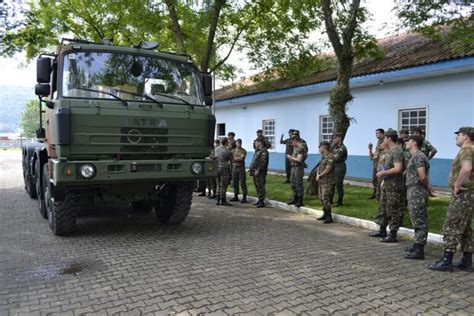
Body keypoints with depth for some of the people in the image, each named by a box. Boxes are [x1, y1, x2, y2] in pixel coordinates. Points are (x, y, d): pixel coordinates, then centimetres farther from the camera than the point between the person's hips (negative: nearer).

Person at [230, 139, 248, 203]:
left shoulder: (243, 151, -2)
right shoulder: (233, 151, 14)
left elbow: (241, 158, -16)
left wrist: (234, 158, -8)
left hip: (241, 167, -5)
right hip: (234, 167, 5)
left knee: (242, 183, -4)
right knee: (235, 183, 8)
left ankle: (244, 197, -1)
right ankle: (236, 197, 17)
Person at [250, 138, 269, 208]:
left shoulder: (263, 151, -13)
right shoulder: (257, 151, 19)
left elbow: (263, 162, -21)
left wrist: (258, 170, -23)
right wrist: (252, 169, 17)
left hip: (260, 172, -10)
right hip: (255, 171, 10)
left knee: (260, 186, -8)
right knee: (257, 186, 13)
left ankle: (262, 202, -5)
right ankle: (259, 200, 21)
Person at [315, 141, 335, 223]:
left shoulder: (330, 156, -14)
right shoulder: (322, 156, 15)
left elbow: (328, 169, -18)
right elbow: (319, 166, 18)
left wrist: (320, 176, -10)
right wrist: (317, 175, 1)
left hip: (327, 181, -9)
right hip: (321, 181, 9)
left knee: (325, 198, -12)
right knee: (321, 198, 13)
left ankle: (329, 217, -7)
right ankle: (325, 214, 23)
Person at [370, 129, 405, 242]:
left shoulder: (397, 151, -16)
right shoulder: (390, 151, 14)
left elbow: (398, 169, -26)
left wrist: (383, 173, -18)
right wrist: (383, 179, 20)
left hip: (394, 186, -10)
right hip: (386, 184, 10)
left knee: (393, 210, -3)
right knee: (383, 207, 17)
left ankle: (393, 235, 5)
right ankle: (382, 231, 28)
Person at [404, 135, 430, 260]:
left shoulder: (417, 156, -15)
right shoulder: (414, 156, 17)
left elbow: (422, 176, -21)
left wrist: (427, 188, -6)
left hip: (417, 193, -10)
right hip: (413, 193, 10)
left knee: (419, 222, -5)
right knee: (418, 221, 16)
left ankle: (419, 251, 0)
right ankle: (417, 246, 26)